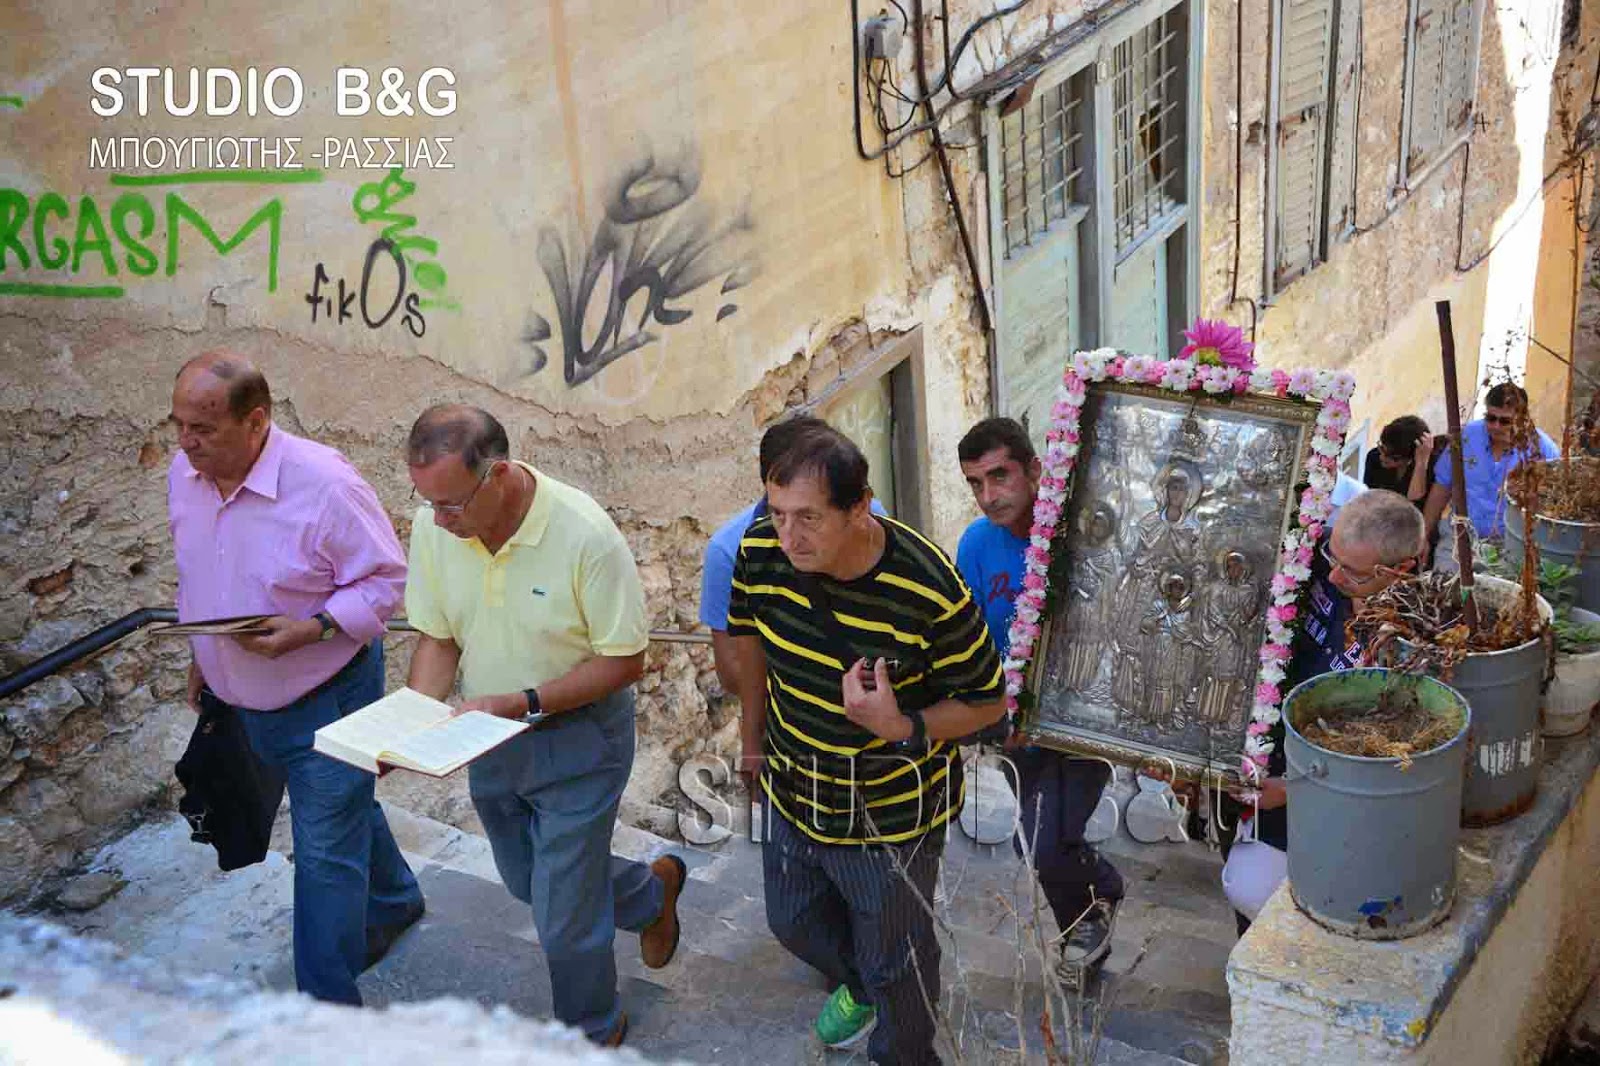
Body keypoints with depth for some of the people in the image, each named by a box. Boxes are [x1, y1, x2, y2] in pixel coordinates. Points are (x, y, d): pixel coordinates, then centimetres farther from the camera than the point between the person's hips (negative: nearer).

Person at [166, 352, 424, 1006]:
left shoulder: (325, 485, -26)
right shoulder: (185, 475, -5)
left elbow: (385, 580, -19)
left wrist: (309, 630, -31)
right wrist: (200, 657, 15)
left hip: (326, 699, -6)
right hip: (240, 700, 7)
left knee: (324, 852, 0)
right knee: (345, 810, 26)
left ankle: (327, 1004, 13)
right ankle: (393, 902, 50)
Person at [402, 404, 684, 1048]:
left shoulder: (584, 534, -29)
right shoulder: (434, 525, -14)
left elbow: (623, 661, -21)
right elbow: (437, 638, -2)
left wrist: (523, 702, -29)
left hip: (578, 736, -6)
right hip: (490, 737, 6)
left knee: (565, 917, 4)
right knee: (528, 883, 25)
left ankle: (591, 1033, 33)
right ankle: (653, 891, 51)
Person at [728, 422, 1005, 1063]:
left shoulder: (929, 592, -33)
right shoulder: (761, 552, -19)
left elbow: (987, 701, -16)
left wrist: (905, 730, -34)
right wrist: (753, 740, 15)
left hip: (890, 816, -5)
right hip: (793, 791, 5)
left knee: (894, 966, 16)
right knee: (793, 922, 30)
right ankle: (857, 985, 63)